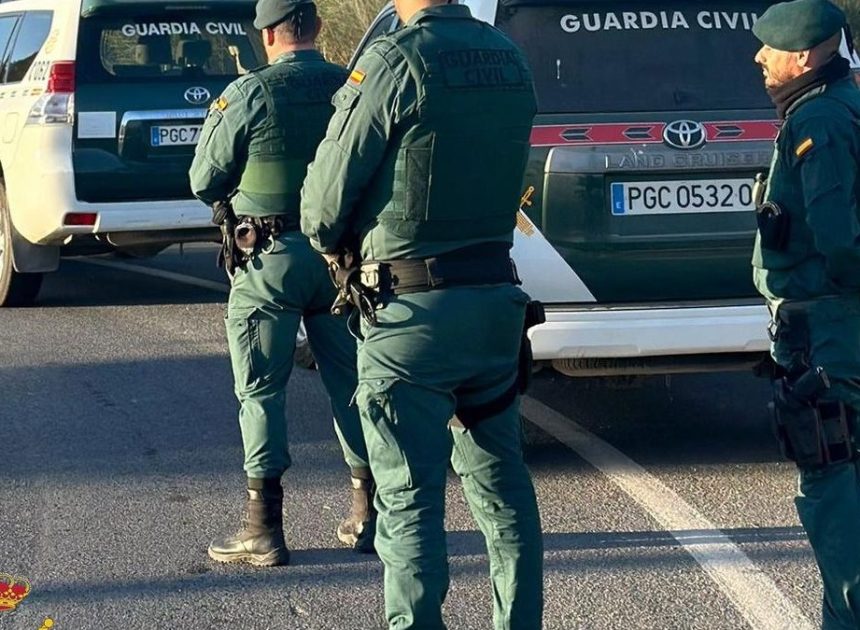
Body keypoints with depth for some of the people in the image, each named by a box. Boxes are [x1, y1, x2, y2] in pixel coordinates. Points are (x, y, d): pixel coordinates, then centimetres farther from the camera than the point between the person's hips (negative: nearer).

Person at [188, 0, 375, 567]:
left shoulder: (249, 94, -11)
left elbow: (205, 182, -4)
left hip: (268, 261, -4)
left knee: (261, 391, 3)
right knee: (350, 383, 14)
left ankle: (264, 529, 2)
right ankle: (368, 516, 20)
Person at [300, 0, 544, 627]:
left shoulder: (396, 61, -14)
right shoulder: (511, 61, 8)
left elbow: (326, 195, -10)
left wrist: (334, 247, 11)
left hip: (412, 311, -7)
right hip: (496, 296, 7)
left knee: (409, 497, -2)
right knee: (501, 482, 16)